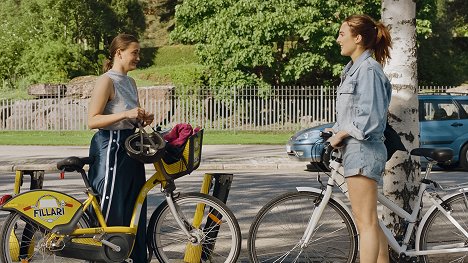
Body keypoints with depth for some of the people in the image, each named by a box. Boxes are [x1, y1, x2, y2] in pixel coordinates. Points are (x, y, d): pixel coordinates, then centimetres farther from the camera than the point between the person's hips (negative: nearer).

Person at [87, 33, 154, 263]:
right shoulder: (106, 81, -10)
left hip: (130, 148, 9)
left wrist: (143, 119, 6)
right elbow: (92, 121, -17)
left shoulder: (130, 82, 16)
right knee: (110, 210, -6)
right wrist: (126, 114, -23)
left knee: (135, 210, 10)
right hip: (111, 147, -9)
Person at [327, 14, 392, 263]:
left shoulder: (368, 69, -14)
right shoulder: (354, 68, 17)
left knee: (366, 222, -8)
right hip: (357, 149, 10)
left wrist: (341, 134, -11)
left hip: (362, 149, -10)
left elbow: (370, 116, -19)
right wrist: (337, 130, 5)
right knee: (370, 221, 14)